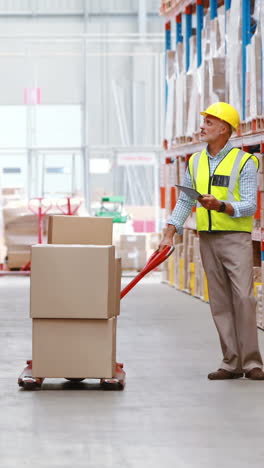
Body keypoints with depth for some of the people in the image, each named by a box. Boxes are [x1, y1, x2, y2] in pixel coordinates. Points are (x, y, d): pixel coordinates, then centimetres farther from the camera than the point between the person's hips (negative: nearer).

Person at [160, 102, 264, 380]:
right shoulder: (195, 162, 11)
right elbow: (184, 202, 15)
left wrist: (221, 206, -25)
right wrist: (169, 234, 6)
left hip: (236, 238, -5)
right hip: (207, 239, 5)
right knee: (219, 302, 4)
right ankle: (231, 363, 8)